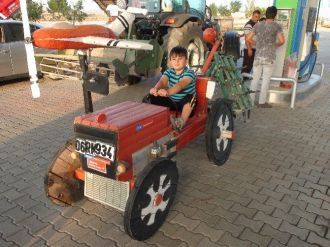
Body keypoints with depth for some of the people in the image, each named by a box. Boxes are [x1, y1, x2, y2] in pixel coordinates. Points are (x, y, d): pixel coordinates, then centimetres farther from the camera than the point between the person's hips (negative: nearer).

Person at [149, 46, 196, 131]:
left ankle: (182, 121, -33)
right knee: (154, 97, -11)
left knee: (190, 97, -37)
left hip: (185, 103, -4)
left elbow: (180, 85, -38)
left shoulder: (189, 73, -18)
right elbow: (162, 81, -22)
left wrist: (168, 92, -57)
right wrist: (155, 88, -47)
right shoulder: (169, 71, -2)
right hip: (172, 102, 4)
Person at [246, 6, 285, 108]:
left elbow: (248, 39, 5)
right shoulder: (277, 26, -3)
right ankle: (262, 102, 8)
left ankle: (251, 99, 14)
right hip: (269, 57, -3)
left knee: (255, 78, 10)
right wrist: (276, 45, 9)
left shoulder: (257, 25, 5)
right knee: (266, 80, 4)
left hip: (258, 56, 3)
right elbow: (282, 41, -11)